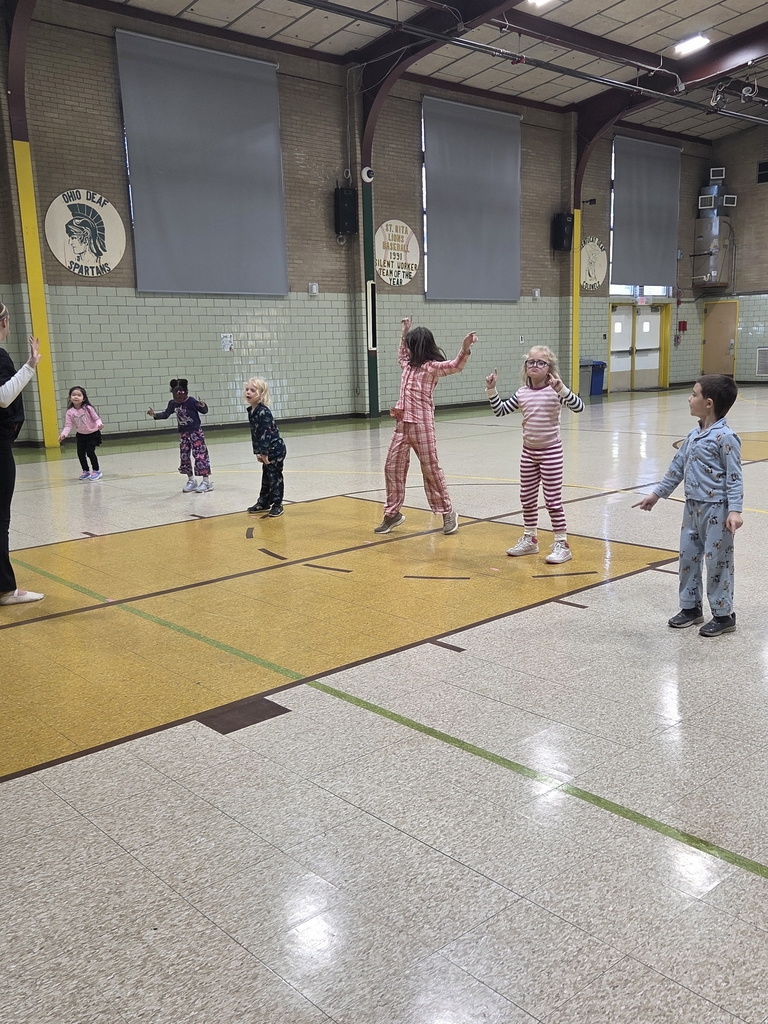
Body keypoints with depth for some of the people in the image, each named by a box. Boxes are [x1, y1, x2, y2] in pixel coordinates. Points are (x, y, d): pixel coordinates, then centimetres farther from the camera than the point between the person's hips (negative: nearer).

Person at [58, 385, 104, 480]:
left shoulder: (88, 408, -17)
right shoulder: (70, 412, -10)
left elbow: (96, 418, -12)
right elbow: (68, 425, -10)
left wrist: (99, 424, -33)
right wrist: (63, 434, -26)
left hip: (92, 434, -4)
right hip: (81, 435, 4)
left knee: (90, 452, -12)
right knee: (80, 453, 1)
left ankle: (96, 471, 7)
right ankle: (86, 471, 22)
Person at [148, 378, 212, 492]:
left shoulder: (191, 401, -16)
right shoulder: (172, 403, 0)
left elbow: (204, 411, -11)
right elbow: (166, 414, 12)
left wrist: (203, 406, -33)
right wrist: (155, 415, -1)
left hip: (196, 432, -6)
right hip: (183, 433, 6)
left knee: (200, 455, -7)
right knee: (184, 456, 8)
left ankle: (206, 481, -1)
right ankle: (191, 480, 21)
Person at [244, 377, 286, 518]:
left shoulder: (264, 412, -22)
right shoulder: (251, 411, 5)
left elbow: (266, 433, -24)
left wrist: (264, 452, -22)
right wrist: (257, 451, 9)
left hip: (276, 448, -9)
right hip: (267, 449, 9)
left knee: (275, 476, -1)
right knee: (266, 476, 18)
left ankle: (277, 505, 8)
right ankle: (264, 502, 29)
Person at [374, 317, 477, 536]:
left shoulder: (432, 367, -8)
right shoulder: (409, 365, 15)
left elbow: (456, 366, -23)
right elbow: (401, 356, 39)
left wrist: (465, 348, -38)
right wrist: (404, 333, 33)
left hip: (421, 424, -8)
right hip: (402, 423, 8)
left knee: (431, 469, 0)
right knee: (393, 467, 8)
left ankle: (447, 512, 13)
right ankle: (393, 513, 19)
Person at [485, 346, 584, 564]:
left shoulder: (555, 391, -12)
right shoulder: (522, 393, 2)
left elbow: (579, 407, -24)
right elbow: (500, 411, 7)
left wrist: (561, 389, -36)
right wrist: (491, 390, -5)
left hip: (551, 451, -5)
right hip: (529, 451, 6)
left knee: (553, 499, -1)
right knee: (527, 499, 13)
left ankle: (562, 544, 8)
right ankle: (529, 539, 29)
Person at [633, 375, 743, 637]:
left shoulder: (725, 437, -15)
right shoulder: (694, 435, 8)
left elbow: (735, 477, -16)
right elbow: (677, 467, 17)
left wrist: (735, 510, -24)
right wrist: (656, 494, 22)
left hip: (716, 510, -8)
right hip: (692, 507, 8)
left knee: (717, 562, 1)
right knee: (688, 558, 13)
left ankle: (724, 615, 14)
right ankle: (690, 607, 26)